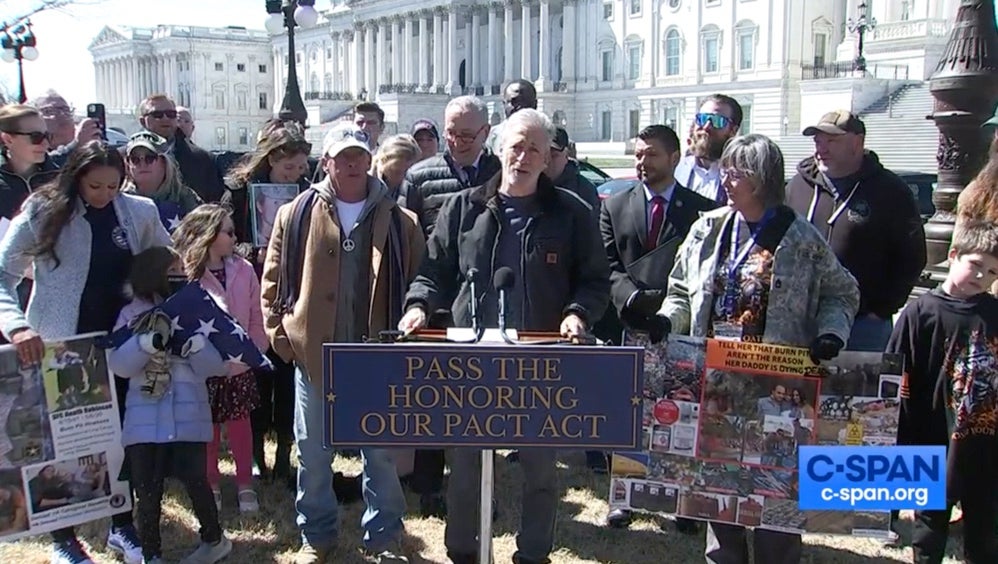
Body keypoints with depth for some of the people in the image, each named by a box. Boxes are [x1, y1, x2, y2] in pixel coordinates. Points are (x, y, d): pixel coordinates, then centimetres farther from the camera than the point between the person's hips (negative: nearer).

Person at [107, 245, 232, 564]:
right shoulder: (131, 315, 4)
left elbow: (217, 365, -2)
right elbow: (118, 364, -7)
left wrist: (194, 344, -21)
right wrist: (149, 342, -23)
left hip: (188, 415, -1)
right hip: (145, 419, 1)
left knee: (194, 481, -2)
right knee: (147, 490, 4)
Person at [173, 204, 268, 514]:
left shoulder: (243, 270, -1)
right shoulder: (186, 273, -12)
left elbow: (255, 317, 4)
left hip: (239, 366, 2)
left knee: (239, 423, 12)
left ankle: (245, 483, 23)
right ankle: (210, 484, 27)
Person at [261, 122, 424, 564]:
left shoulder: (398, 220, 2)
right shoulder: (296, 215, 2)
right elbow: (273, 281, 4)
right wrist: (279, 336, -2)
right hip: (313, 353, 0)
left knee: (381, 451, 10)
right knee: (312, 452, 12)